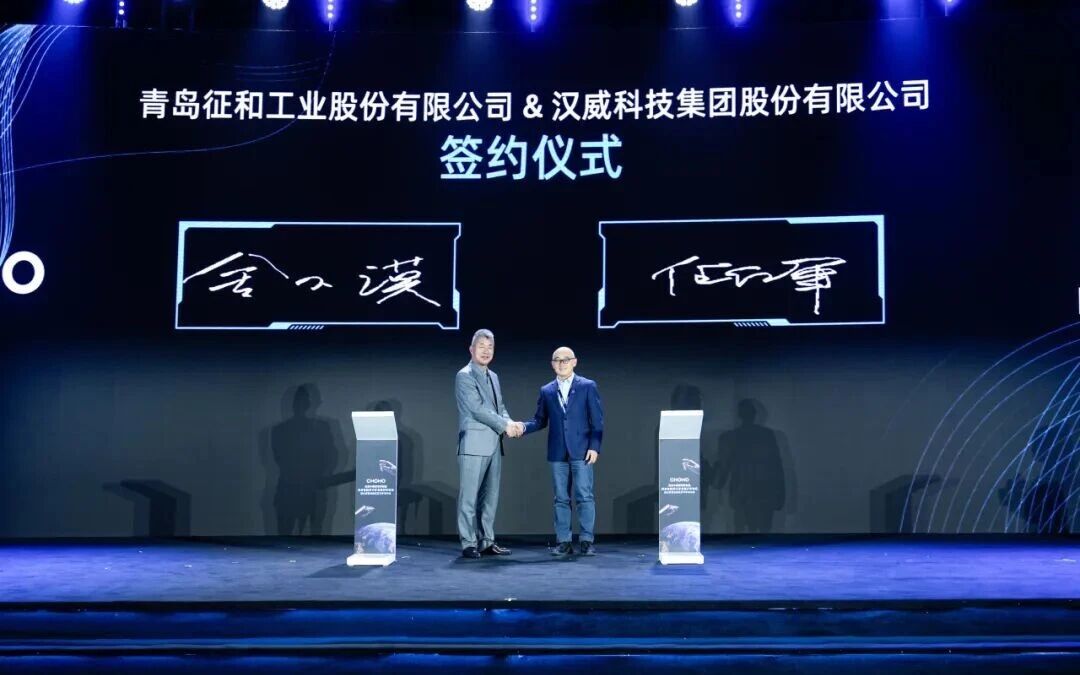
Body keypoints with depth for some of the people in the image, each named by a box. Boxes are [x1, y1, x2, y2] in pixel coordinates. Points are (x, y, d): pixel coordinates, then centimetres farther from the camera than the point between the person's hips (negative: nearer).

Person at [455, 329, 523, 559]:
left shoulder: (493, 376, 18)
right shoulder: (465, 375, -6)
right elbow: (477, 409, -14)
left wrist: (510, 423, -3)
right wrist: (505, 425, -11)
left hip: (494, 445, 8)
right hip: (474, 444, -8)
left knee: (490, 496, 9)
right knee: (469, 496, -3)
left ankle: (487, 541, 15)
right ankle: (469, 544, 1)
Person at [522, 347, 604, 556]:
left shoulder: (588, 387, 2)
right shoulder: (546, 391, 11)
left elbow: (597, 420, -1)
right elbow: (540, 420, 11)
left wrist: (594, 446, -9)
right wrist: (522, 427, -8)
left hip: (581, 451, -3)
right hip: (558, 453, 3)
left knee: (584, 497, -3)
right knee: (561, 498, 6)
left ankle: (587, 541, 3)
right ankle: (564, 541, 11)